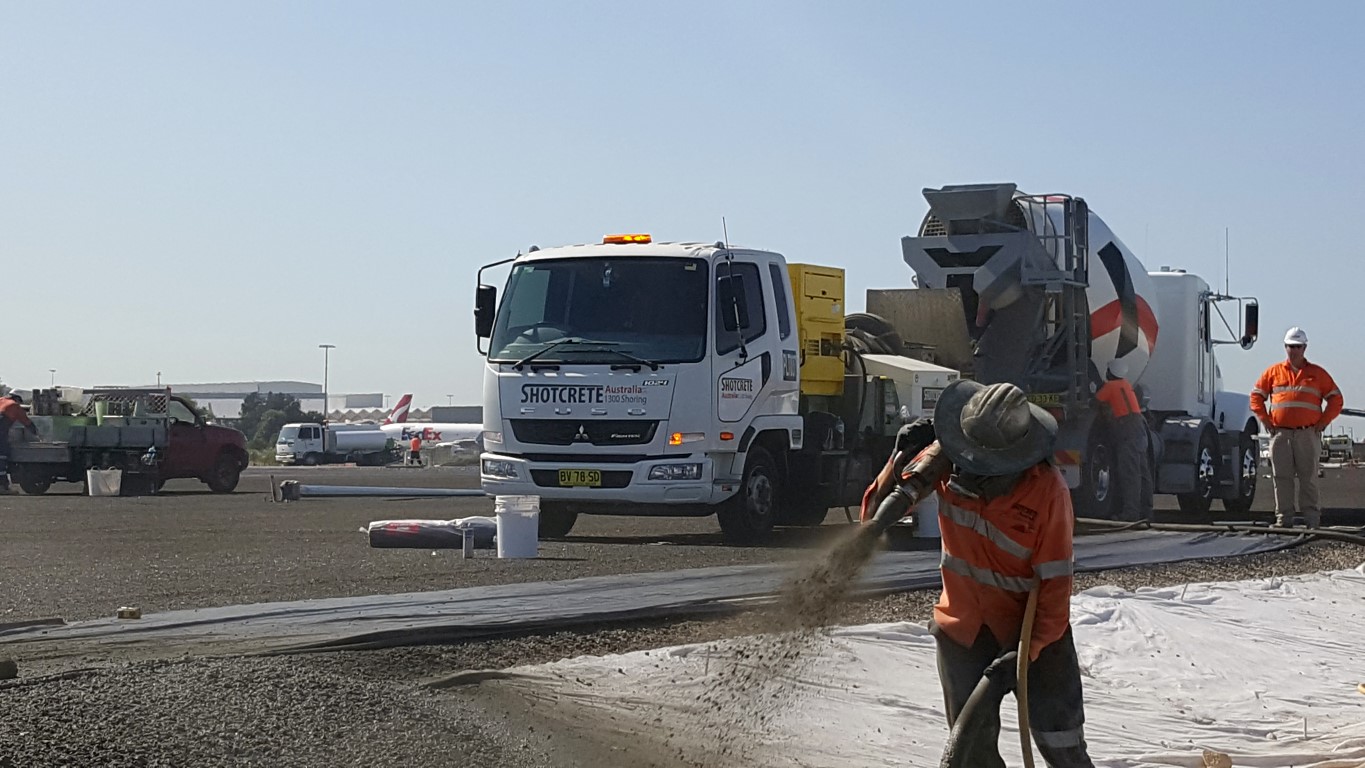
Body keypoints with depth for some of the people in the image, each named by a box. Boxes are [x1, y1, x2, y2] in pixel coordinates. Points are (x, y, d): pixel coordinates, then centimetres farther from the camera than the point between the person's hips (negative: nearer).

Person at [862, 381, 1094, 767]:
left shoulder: (1047, 489, -25)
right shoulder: (947, 464, -15)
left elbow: (1055, 583, -19)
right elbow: (875, 516, -10)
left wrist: (1025, 653, -22)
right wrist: (900, 461, -26)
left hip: (1033, 627, -3)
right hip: (963, 628, 3)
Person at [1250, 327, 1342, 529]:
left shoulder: (1318, 374, 9)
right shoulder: (1273, 372, 11)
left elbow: (1336, 399, 9)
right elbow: (1256, 396, 15)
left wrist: (1323, 422, 0)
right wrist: (1266, 420, 5)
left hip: (1308, 434, -1)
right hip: (1280, 434, 1)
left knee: (1308, 478, 0)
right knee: (1282, 478, 0)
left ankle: (1312, 520, 4)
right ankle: (1283, 519, 4)